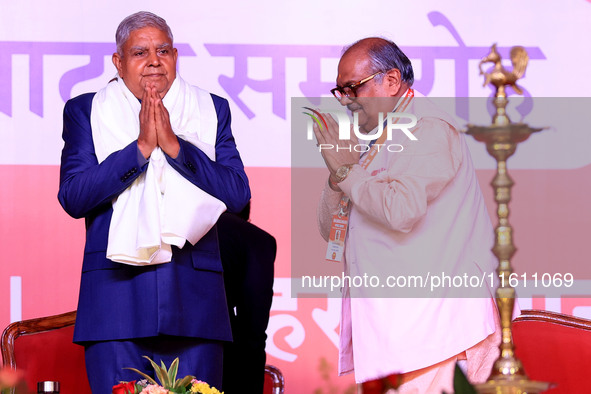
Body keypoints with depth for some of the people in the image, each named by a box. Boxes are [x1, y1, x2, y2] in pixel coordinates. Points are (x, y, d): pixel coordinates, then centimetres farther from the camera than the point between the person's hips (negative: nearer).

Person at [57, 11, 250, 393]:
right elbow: (72, 197, -3)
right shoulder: (86, 111, 10)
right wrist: (141, 147, -10)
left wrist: (174, 145, -8)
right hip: (116, 295, -1)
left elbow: (239, 193, 2)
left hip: (195, 303, 1)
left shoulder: (210, 110, 13)